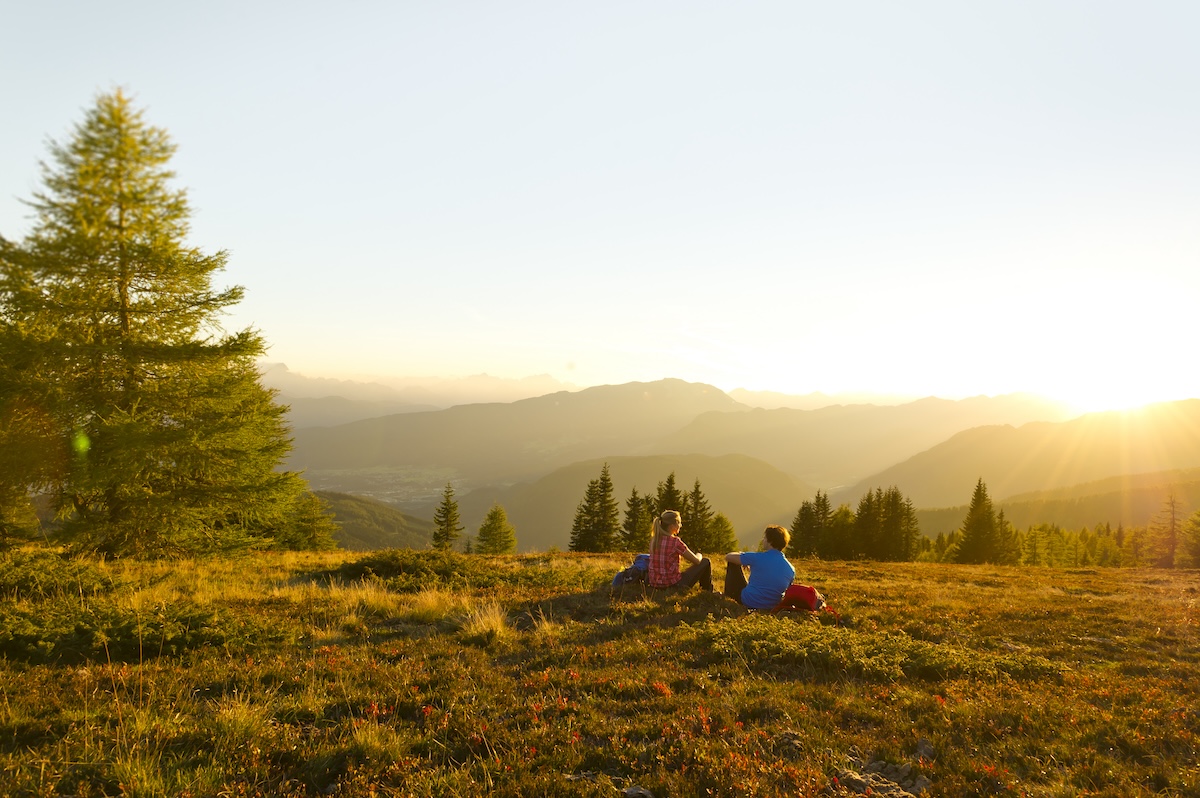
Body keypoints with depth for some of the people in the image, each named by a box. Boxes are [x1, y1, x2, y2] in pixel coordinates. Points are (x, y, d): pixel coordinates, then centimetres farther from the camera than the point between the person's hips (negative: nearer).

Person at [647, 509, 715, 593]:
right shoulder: (675, 541, -18)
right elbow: (697, 561, -6)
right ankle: (708, 592, 30)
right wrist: (698, 555, 15)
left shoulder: (654, 540, 2)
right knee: (706, 562, 10)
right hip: (673, 585, -7)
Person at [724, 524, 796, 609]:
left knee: (732, 564, 10)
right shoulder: (791, 570, -7)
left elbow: (728, 557, -7)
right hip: (772, 607, 5)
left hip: (748, 601, -4)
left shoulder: (758, 558, -19)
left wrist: (741, 556, 17)